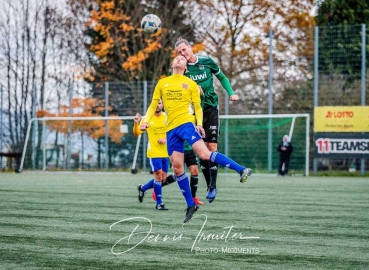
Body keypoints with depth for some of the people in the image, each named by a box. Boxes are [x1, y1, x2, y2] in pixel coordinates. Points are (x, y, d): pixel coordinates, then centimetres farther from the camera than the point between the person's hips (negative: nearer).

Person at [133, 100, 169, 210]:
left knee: (162, 178, 7)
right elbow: (137, 133, -4)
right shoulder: (148, 118, -2)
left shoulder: (167, 117, 3)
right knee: (158, 175, -12)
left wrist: (166, 139, -12)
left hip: (165, 152, 4)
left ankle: (142, 188, 32)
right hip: (154, 152, -4)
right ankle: (159, 203, -4)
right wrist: (136, 123, -22)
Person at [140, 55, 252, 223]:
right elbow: (153, 106, 18)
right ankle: (190, 205, 8)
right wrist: (145, 121, 1)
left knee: (204, 154, -24)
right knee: (177, 167, -1)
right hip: (171, 128, 3)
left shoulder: (191, 84, 10)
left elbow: (197, 107, 9)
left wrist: (199, 124, -9)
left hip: (186, 123, -3)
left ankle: (242, 170, -20)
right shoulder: (162, 83, 16)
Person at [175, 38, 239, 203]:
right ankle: (209, 186, 10)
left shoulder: (207, 62, -2)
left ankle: (213, 186, -7)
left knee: (212, 147, -9)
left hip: (211, 108, -1)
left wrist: (231, 93, -1)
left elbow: (222, 77, 12)